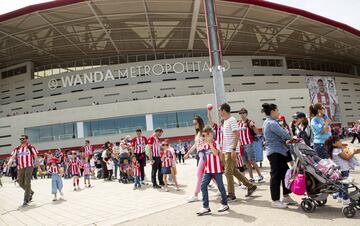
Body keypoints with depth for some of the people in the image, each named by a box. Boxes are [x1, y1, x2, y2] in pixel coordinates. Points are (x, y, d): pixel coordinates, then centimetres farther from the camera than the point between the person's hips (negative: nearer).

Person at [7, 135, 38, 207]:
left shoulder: (31, 148, 0)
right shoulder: (16, 149, 12)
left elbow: (36, 157, 1)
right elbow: (12, 157, 2)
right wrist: (9, 163, -19)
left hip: (29, 167, -5)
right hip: (20, 168, 5)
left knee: (27, 183, -8)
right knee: (21, 183, 10)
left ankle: (26, 200, 0)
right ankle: (30, 192, 37)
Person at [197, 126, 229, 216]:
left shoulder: (216, 143, -7)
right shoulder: (204, 145, 10)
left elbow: (216, 153, -25)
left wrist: (210, 143, -23)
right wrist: (204, 168, 15)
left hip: (217, 169, -6)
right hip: (208, 170, 6)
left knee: (220, 186, 7)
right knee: (203, 186, -4)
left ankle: (224, 204, 27)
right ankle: (205, 207, 3)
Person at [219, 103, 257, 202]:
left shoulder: (232, 120, -13)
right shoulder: (225, 121, 14)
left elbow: (237, 135, -18)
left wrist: (234, 149, -22)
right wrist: (223, 150, 19)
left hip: (231, 150, -9)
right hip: (227, 150, 9)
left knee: (228, 172, -3)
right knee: (234, 171, 14)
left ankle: (231, 195, 7)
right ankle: (250, 186, 24)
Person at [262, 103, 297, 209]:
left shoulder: (269, 122, 17)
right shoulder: (271, 123, -17)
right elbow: (284, 134, -20)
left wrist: (286, 140, -1)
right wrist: (290, 139, 0)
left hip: (279, 152, 10)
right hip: (275, 152, -10)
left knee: (285, 173, 15)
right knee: (276, 176, -3)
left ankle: (286, 196, 27)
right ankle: (275, 201, 7)